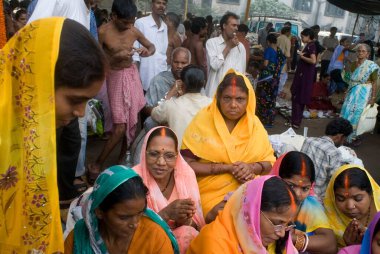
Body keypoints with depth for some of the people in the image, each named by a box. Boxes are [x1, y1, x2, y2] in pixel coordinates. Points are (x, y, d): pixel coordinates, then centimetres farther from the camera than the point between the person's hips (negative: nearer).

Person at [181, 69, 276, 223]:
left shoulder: (253, 123, 4)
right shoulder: (202, 120, -8)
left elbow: (269, 162, 7)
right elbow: (187, 164, -11)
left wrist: (251, 168, -15)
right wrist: (227, 168, -16)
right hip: (212, 192, -3)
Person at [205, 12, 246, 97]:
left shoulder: (240, 47, 5)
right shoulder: (211, 42, 0)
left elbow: (240, 72, 2)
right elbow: (214, 65, -13)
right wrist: (228, 47, -7)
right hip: (214, 92, -2)